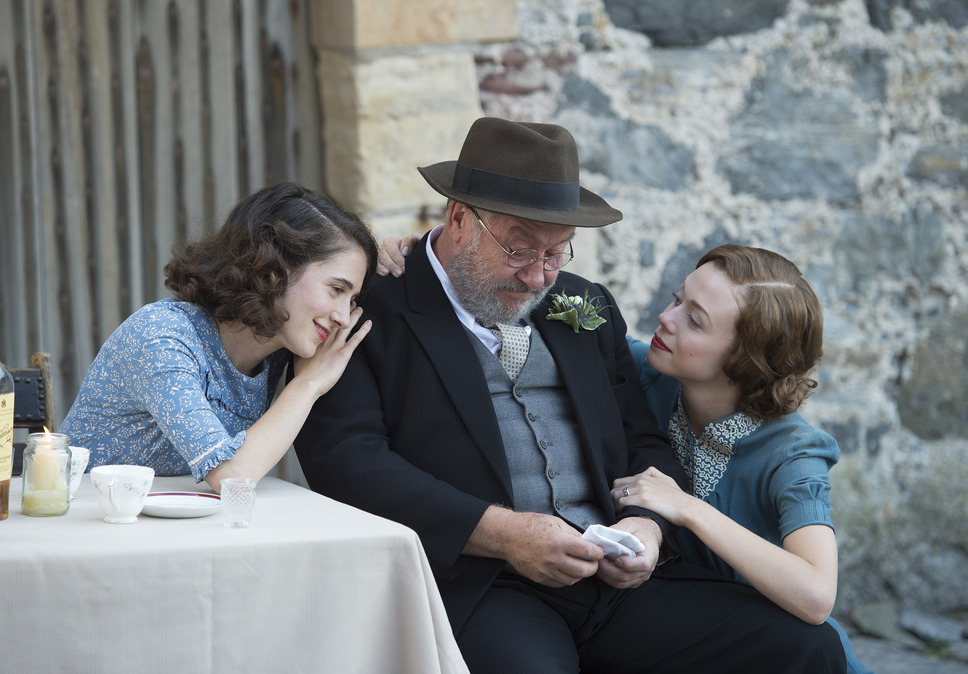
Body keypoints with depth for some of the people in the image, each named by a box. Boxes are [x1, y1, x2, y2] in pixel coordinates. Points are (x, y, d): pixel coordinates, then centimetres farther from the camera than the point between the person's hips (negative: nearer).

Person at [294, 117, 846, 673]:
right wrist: (502, 533, -18)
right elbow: (344, 457, -10)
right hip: (480, 592, -5)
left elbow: (645, 443, 22)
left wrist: (648, 523, -3)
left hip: (618, 581, 6)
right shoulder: (376, 309, 2)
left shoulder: (586, 308, 22)